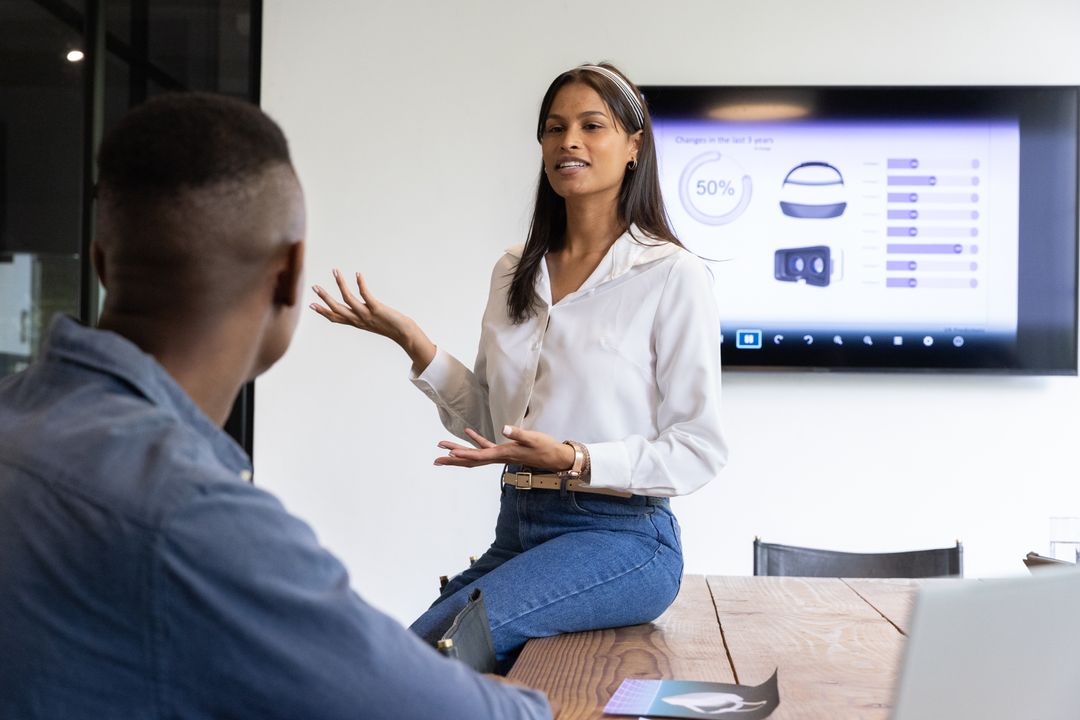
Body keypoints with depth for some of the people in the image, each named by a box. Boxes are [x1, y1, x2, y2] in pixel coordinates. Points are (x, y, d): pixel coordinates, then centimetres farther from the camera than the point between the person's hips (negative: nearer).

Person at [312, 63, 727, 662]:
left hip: (619, 539, -5)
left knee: (431, 649, -25)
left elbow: (699, 448, -7)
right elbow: (488, 421, 14)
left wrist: (574, 459, -21)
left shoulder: (673, 275, -5)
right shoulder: (514, 273, 12)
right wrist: (412, 341, 1)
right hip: (517, 532, 6)